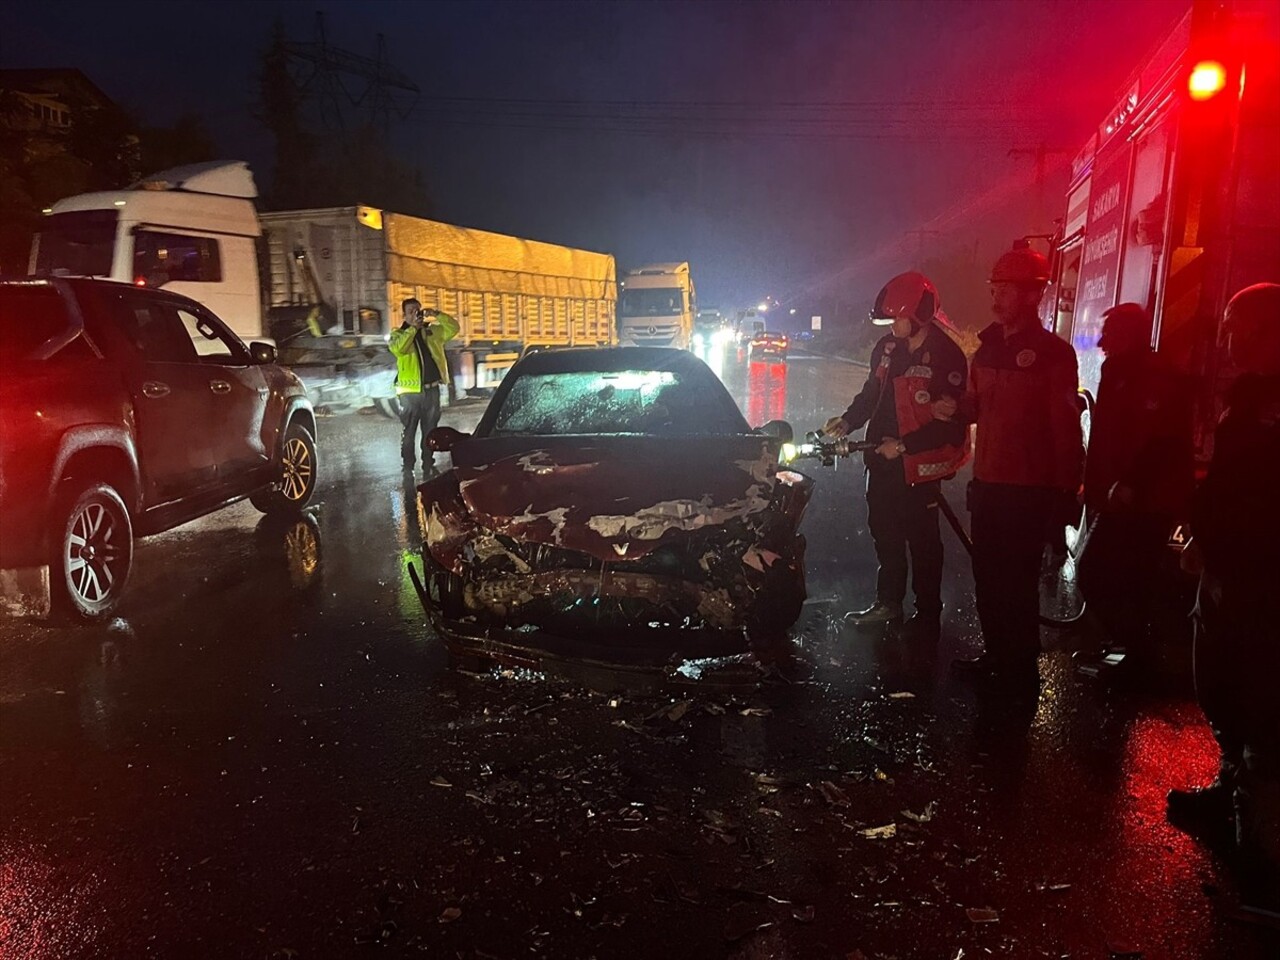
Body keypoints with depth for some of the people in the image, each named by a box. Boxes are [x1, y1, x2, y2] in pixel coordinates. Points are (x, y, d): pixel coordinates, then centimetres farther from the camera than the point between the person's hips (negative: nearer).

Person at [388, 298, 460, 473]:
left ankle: (428, 466, 24)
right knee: (409, 432, 1)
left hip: (432, 390, 3)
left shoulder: (433, 330, 11)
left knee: (430, 432, 13)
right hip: (410, 392, -3)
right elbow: (397, 348, -20)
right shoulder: (398, 334, 1)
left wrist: (437, 315, -10)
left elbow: (453, 328, 2)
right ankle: (408, 469, 8)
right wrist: (413, 327, -18)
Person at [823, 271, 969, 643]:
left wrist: (904, 446, -21)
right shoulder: (887, 348, 4)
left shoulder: (946, 357, -17)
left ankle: (927, 617, 16)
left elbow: (953, 421, -19)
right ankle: (888, 602, 35)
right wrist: (847, 421, 0)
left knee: (922, 542, 3)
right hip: (882, 460, 8)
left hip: (919, 465, -7)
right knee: (884, 533, 18)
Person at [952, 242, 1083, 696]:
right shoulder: (988, 348, 12)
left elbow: (1066, 428, -12)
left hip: (1029, 489, -7)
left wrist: (1067, 490, -14)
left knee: (1017, 582, -2)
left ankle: (1022, 671, 11)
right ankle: (997, 655, 29)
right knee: (987, 577, 13)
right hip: (988, 482, 7)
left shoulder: (1053, 353, -9)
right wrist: (952, 408, -1)